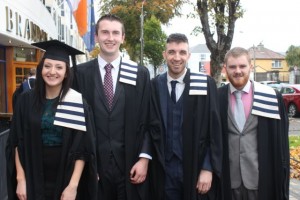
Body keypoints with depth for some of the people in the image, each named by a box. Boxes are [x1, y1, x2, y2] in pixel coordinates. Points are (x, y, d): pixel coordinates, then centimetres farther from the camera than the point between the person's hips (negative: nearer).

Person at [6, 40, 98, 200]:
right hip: (33, 180, 2)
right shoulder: (26, 101, -2)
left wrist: (73, 186, -15)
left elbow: (83, 149, -9)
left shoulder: (78, 104, -8)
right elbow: (17, 143, 1)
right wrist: (20, 179, -6)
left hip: (65, 180, -1)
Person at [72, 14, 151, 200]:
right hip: (93, 165, 0)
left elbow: (147, 121, 2)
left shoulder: (140, 74, 2)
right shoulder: (80, 73, 1)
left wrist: (144, 158, -5)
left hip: (130, 164, 0)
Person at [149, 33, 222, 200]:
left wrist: (208, 168, -10)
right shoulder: (154, 86, 2)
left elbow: (214, 130, -6)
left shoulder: (205, 84, -6)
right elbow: (152, 127, 7)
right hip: (165, 169, 2)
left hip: (197, 168, -2)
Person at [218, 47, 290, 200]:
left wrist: (281, 180, 1)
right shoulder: (217, 98, -1)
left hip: (261, 178, -1)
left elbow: (281, 144, 0)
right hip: (228, 179, 1)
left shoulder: (271, 97, -4)